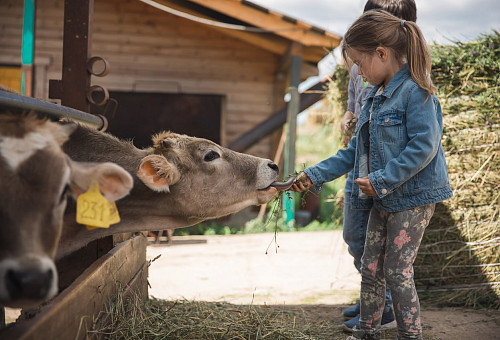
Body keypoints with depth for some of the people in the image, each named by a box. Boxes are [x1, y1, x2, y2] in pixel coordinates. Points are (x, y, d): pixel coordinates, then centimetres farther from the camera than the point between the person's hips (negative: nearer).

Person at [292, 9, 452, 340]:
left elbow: (423, 146, -23)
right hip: (383, 198, 9)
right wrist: (315, 175, 9)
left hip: (413, 197, -8)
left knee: (397, 271, -2)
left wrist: (381, 181, -21)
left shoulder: (415, 91, -16)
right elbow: (355, 151, 15)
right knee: (371, 267, 13)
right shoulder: (376, 96, 11)